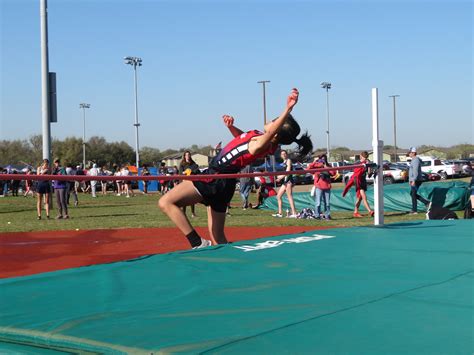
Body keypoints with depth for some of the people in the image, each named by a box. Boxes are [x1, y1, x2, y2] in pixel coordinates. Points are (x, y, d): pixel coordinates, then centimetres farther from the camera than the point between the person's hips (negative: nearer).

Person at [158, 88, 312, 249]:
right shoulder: (260, 138, 2)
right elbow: (243, 137, 23)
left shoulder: (262, 144, -25)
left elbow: (273, 130, -48)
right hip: (220, 182, 9)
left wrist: (288, 109, -62)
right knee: (218, 238, 16)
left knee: (165, 202, -14)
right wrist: (230, 126, 4)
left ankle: (198, 244, -13)